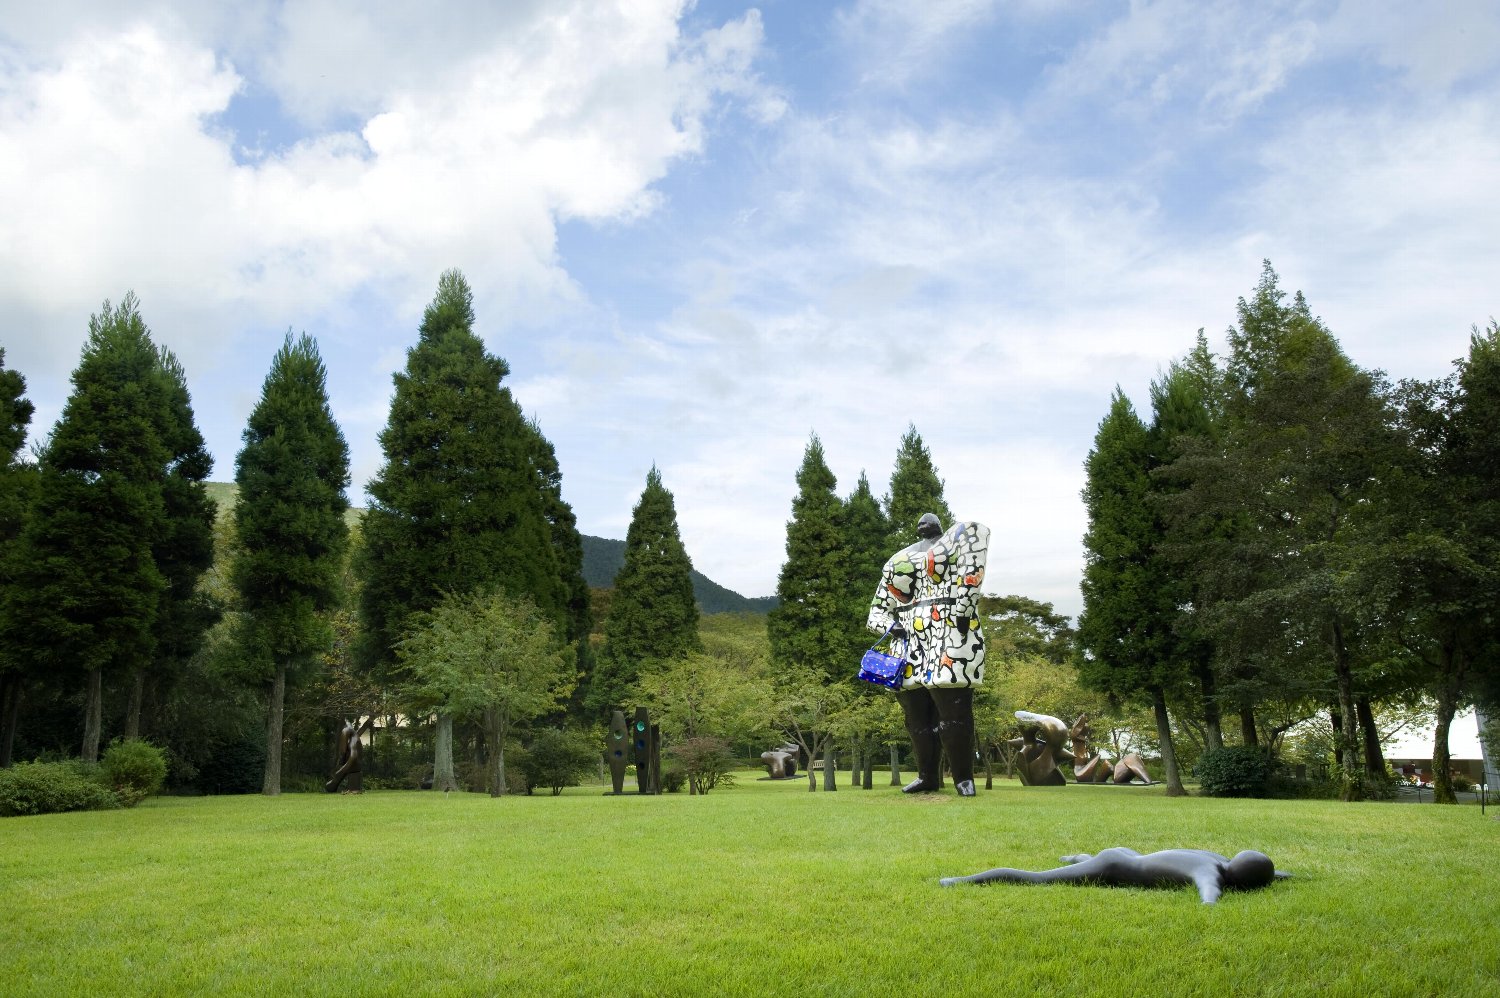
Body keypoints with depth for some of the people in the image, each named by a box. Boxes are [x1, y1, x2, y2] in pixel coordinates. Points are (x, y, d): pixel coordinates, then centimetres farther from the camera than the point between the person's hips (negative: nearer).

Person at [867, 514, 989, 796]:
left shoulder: (954, 540, 9)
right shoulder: (896, 562, 23)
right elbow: (878, 611, 24)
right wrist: (890, 626, -2)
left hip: (949, 636, -5)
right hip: (911, 647, 6)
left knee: (954, 715, -8)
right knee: (917, 717, 8)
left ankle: (964, 778, 6)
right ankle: (927, 777, 21)